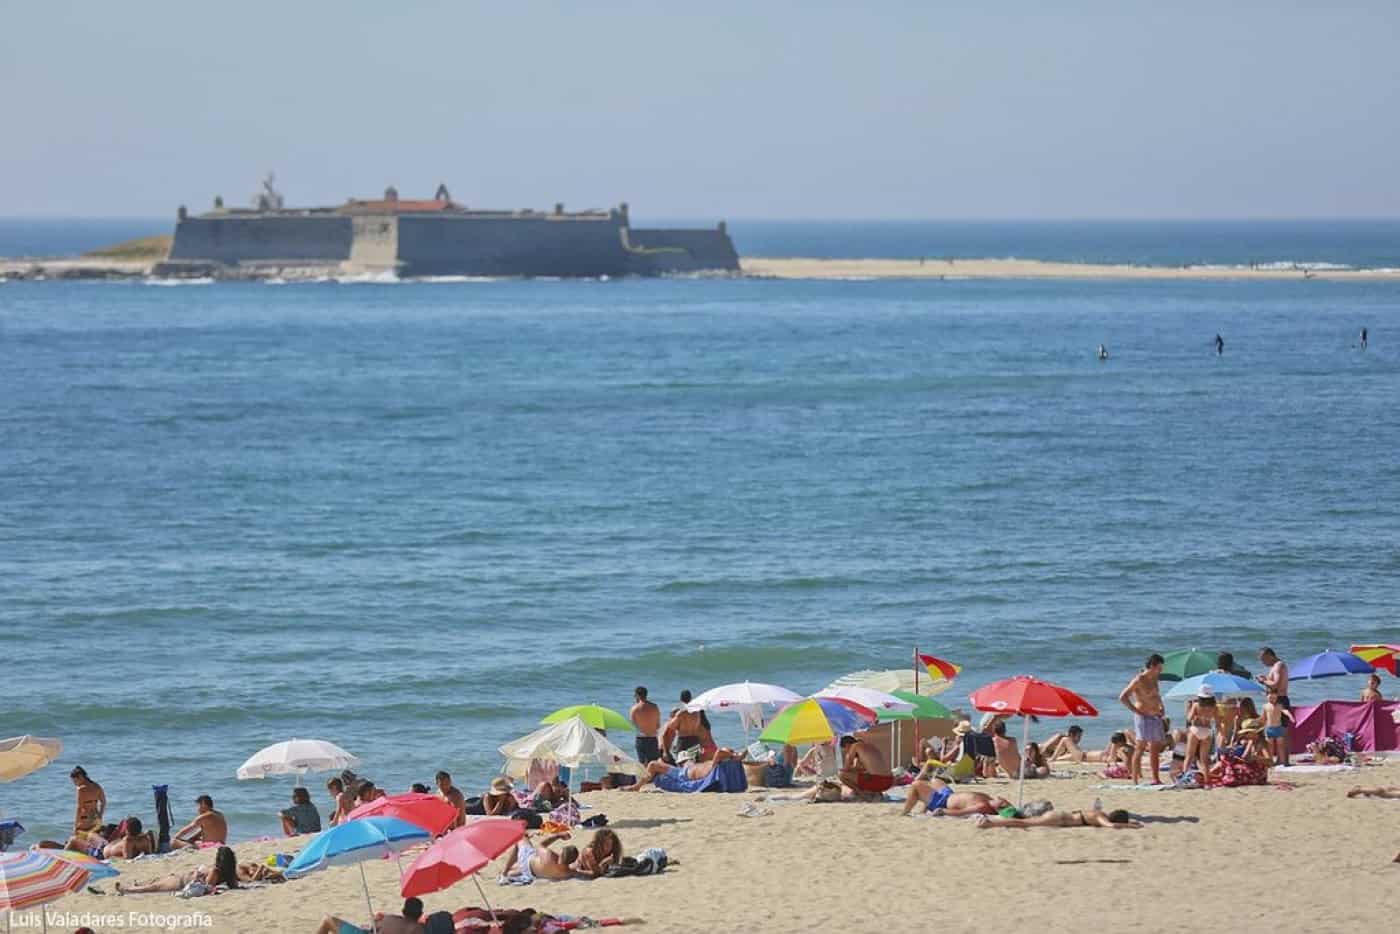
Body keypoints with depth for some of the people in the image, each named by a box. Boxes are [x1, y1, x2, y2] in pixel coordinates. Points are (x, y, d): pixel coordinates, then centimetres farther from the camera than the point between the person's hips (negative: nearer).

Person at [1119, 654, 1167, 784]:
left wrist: (1161, 708, 16)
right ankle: (1135, 780, -13)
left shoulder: (1155, 680, 15)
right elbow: (1123, 697, -15)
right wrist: (1136, 711, -17)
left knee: (1155, 750, 11)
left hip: (1156, 718, 8)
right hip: (1143, 718, -8)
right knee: (1140, 748, -11)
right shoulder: (1139, 680, -10)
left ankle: (1156, 779, 17)